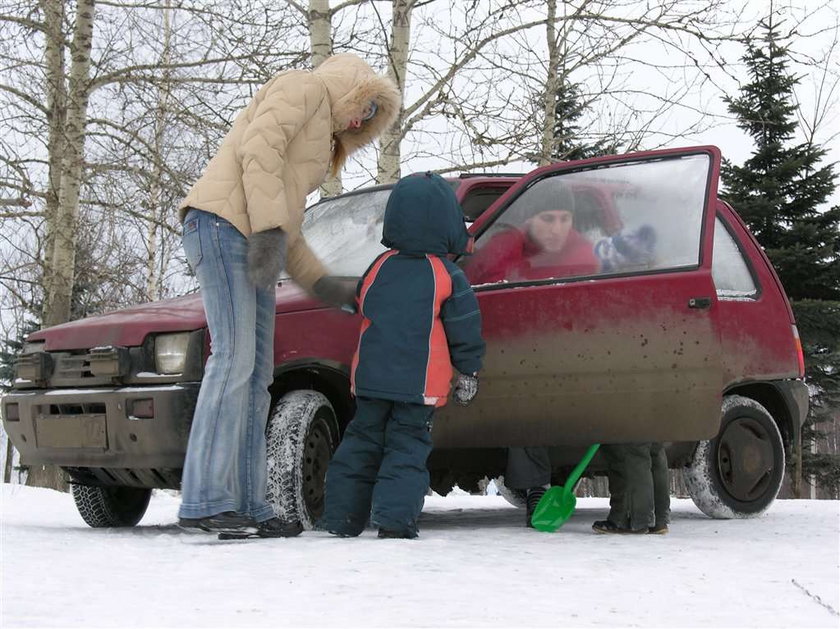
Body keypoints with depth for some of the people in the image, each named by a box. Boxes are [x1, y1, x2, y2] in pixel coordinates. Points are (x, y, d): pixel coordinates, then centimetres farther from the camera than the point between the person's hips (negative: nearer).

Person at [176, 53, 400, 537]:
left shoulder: (320, 140, 33)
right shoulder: (305, 87, 6)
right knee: (234, 357, -18)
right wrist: (271, 227, -21)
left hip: (253, 243, 10)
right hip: (224, 222, -10)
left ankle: (249, 505, 1)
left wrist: (320, 282, 16)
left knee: (256, 377, 3)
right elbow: (258, 146, -13)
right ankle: (205, 501, -22)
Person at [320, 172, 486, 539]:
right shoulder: (448, 276, -7)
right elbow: (465, 331, -3)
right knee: (407, 446, 3)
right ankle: (395, 518, -7)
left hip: (371, 377, 3)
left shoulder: (378, 267, 5)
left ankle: (342, 517, 13)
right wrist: (468, 373, 7)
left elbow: (361, 307, 19)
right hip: (421, 383, -3)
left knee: (362, 441, 12)